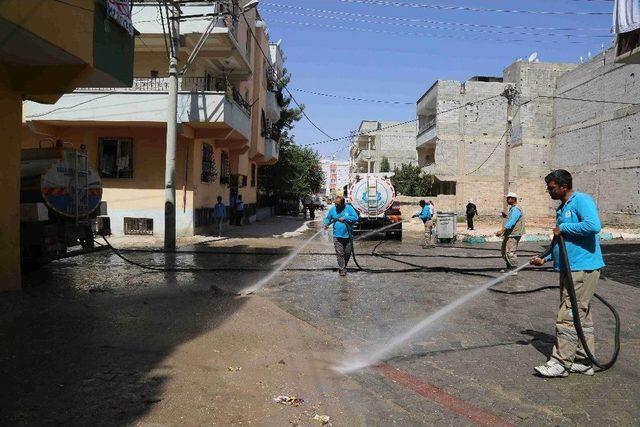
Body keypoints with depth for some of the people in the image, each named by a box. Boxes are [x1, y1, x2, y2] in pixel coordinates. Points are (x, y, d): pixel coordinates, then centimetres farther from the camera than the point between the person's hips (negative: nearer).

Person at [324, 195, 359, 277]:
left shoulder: (349, 208, -5)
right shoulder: (332, 209, 3)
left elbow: (355, 218, -11)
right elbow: (328, 218, 14)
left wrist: (345, 218, -16)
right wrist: (326, 224, -6)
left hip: (348, 236, 0)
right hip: (337, 236, 0)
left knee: (347, 253, 11)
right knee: (339, 253, -5)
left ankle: (343, 266, 31)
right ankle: (342, 269, 4)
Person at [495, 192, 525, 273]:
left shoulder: (516, 209, -15)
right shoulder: (512, 208, 19)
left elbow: (511, 222, -26)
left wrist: (501, 230, -33)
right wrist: (506, 216, 13)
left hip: (513, 235, -11)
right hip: (508, 234, 11)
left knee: (510, 252, -13)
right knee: (504, 252, 15)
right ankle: (509, 268, 24)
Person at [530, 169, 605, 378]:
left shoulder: (581, 200, -11)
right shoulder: (562, 209, 18)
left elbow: (593, 226, -29)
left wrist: (563, 228, -17)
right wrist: (545, 259, 15)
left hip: (583, 269, -10)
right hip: (570, 269, 10)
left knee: (568, 316, -7)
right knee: (581, 316, 14)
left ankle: (561, 362, -1)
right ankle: (583, 362, 23)